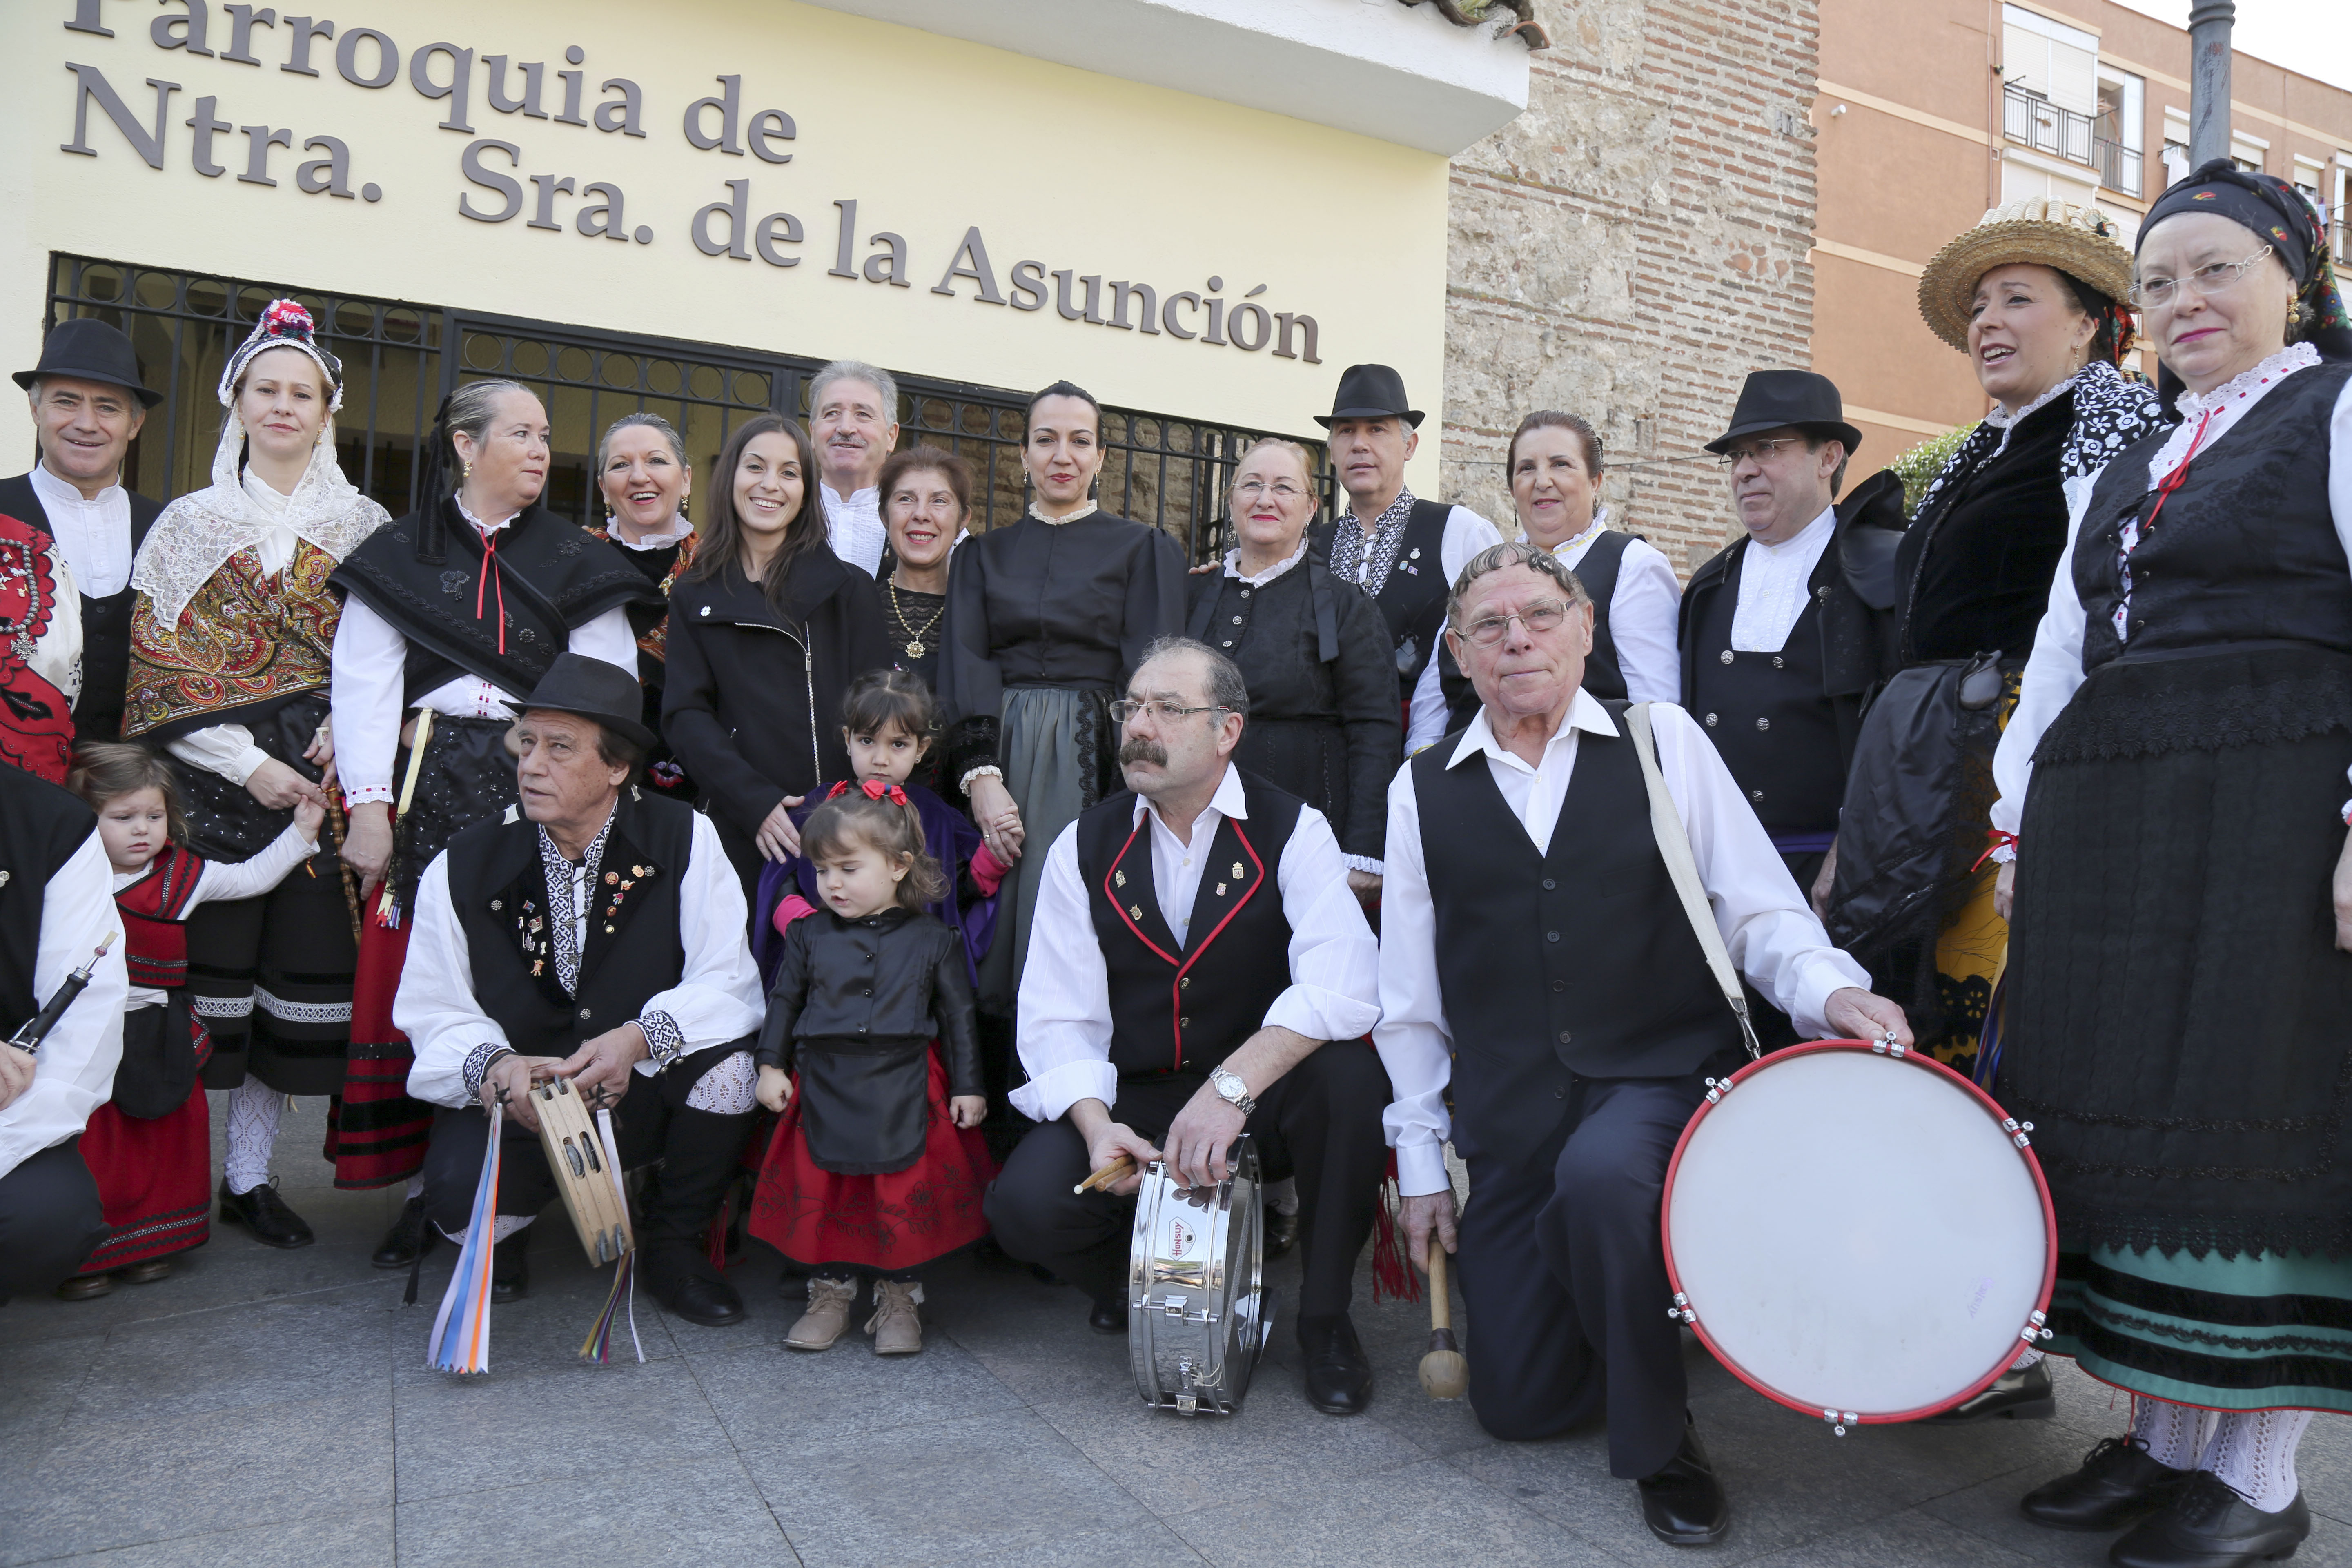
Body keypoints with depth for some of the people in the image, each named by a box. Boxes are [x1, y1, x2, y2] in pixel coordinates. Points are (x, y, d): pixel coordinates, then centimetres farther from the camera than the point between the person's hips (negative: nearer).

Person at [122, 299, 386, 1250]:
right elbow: (161, 670, 1)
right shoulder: (189, 526, 8)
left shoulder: (365, 529, 11)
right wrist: (250, 765, -9)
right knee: (206, 968, -4)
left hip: (324, 779, 1)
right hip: (210, 782, -1)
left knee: (301, 975, 2)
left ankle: (249, 1176, 14)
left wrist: (351, 731, -10)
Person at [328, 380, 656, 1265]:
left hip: (540, 793, 0)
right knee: (413, 981, -1)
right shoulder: (398, 555, 10)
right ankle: (421, 1190, 11)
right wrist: (368, 807, -7)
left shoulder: (575, 561, 11)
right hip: (425, 790, 0)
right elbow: (364, 685, 3)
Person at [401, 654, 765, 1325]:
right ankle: (503, 1233, 13)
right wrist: (494, 1066, -26)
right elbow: (435, 1018, -3)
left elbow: (728, 984, -13)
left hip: (648, 1096, 0)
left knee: (728, 1062, -31)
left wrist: (640, 1037, -31)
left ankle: (672, 1240, 0)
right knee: (458, 1192, -30)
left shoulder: (684, 840, -7)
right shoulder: (462, 867, -4)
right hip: (513, 1102, 0)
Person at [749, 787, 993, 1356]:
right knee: (822, 1194, 8)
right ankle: (830, 1293, 25)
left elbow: (958, 1017, 3)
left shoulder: (933, 941, -1)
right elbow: (784, 1001, 12)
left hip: (904, 1095, -2)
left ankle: (899, 1298, 19)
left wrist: (968, 1087, 1)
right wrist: (772, 1066, 5)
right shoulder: (809, 935, 4)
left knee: (904, 1198, 3)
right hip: (824, 1090, 2)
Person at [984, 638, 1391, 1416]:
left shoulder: (1292, 832, -7)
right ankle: (1135, 1281, 13)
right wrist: (1097, 1125, -23)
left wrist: (1233, 1086, -36)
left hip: (1261, 1100, -1)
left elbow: (1343, 983, -24)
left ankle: (1324, 1319, -7)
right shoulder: (1084, 848, 2)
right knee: (1027, 1204, -24)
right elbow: (1059, 1020, -4)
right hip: (1129, 1104, 2)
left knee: (1348, 1075, -32)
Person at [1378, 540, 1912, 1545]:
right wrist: (1420, 1160, 6)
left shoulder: (1662, 741, 2)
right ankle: (1613, 1308, 36)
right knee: (1518, 1405, 2)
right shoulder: (1424, 791, 4)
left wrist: (1831, 990, -20)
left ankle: (1658, 1439, -9)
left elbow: (1757, 910, 1)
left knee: (1603, 1174, -37)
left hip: (1660, 1082, -2)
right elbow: (1410, 998, 7)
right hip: (1508, 1121, 3)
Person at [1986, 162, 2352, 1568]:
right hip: (2106, 823, 7)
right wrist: (2024, 822, 13)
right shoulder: (2132, 465, 22)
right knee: (2123, 1122, 6)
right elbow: (2061, 652, 20)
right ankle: (2162, 1435, 18)